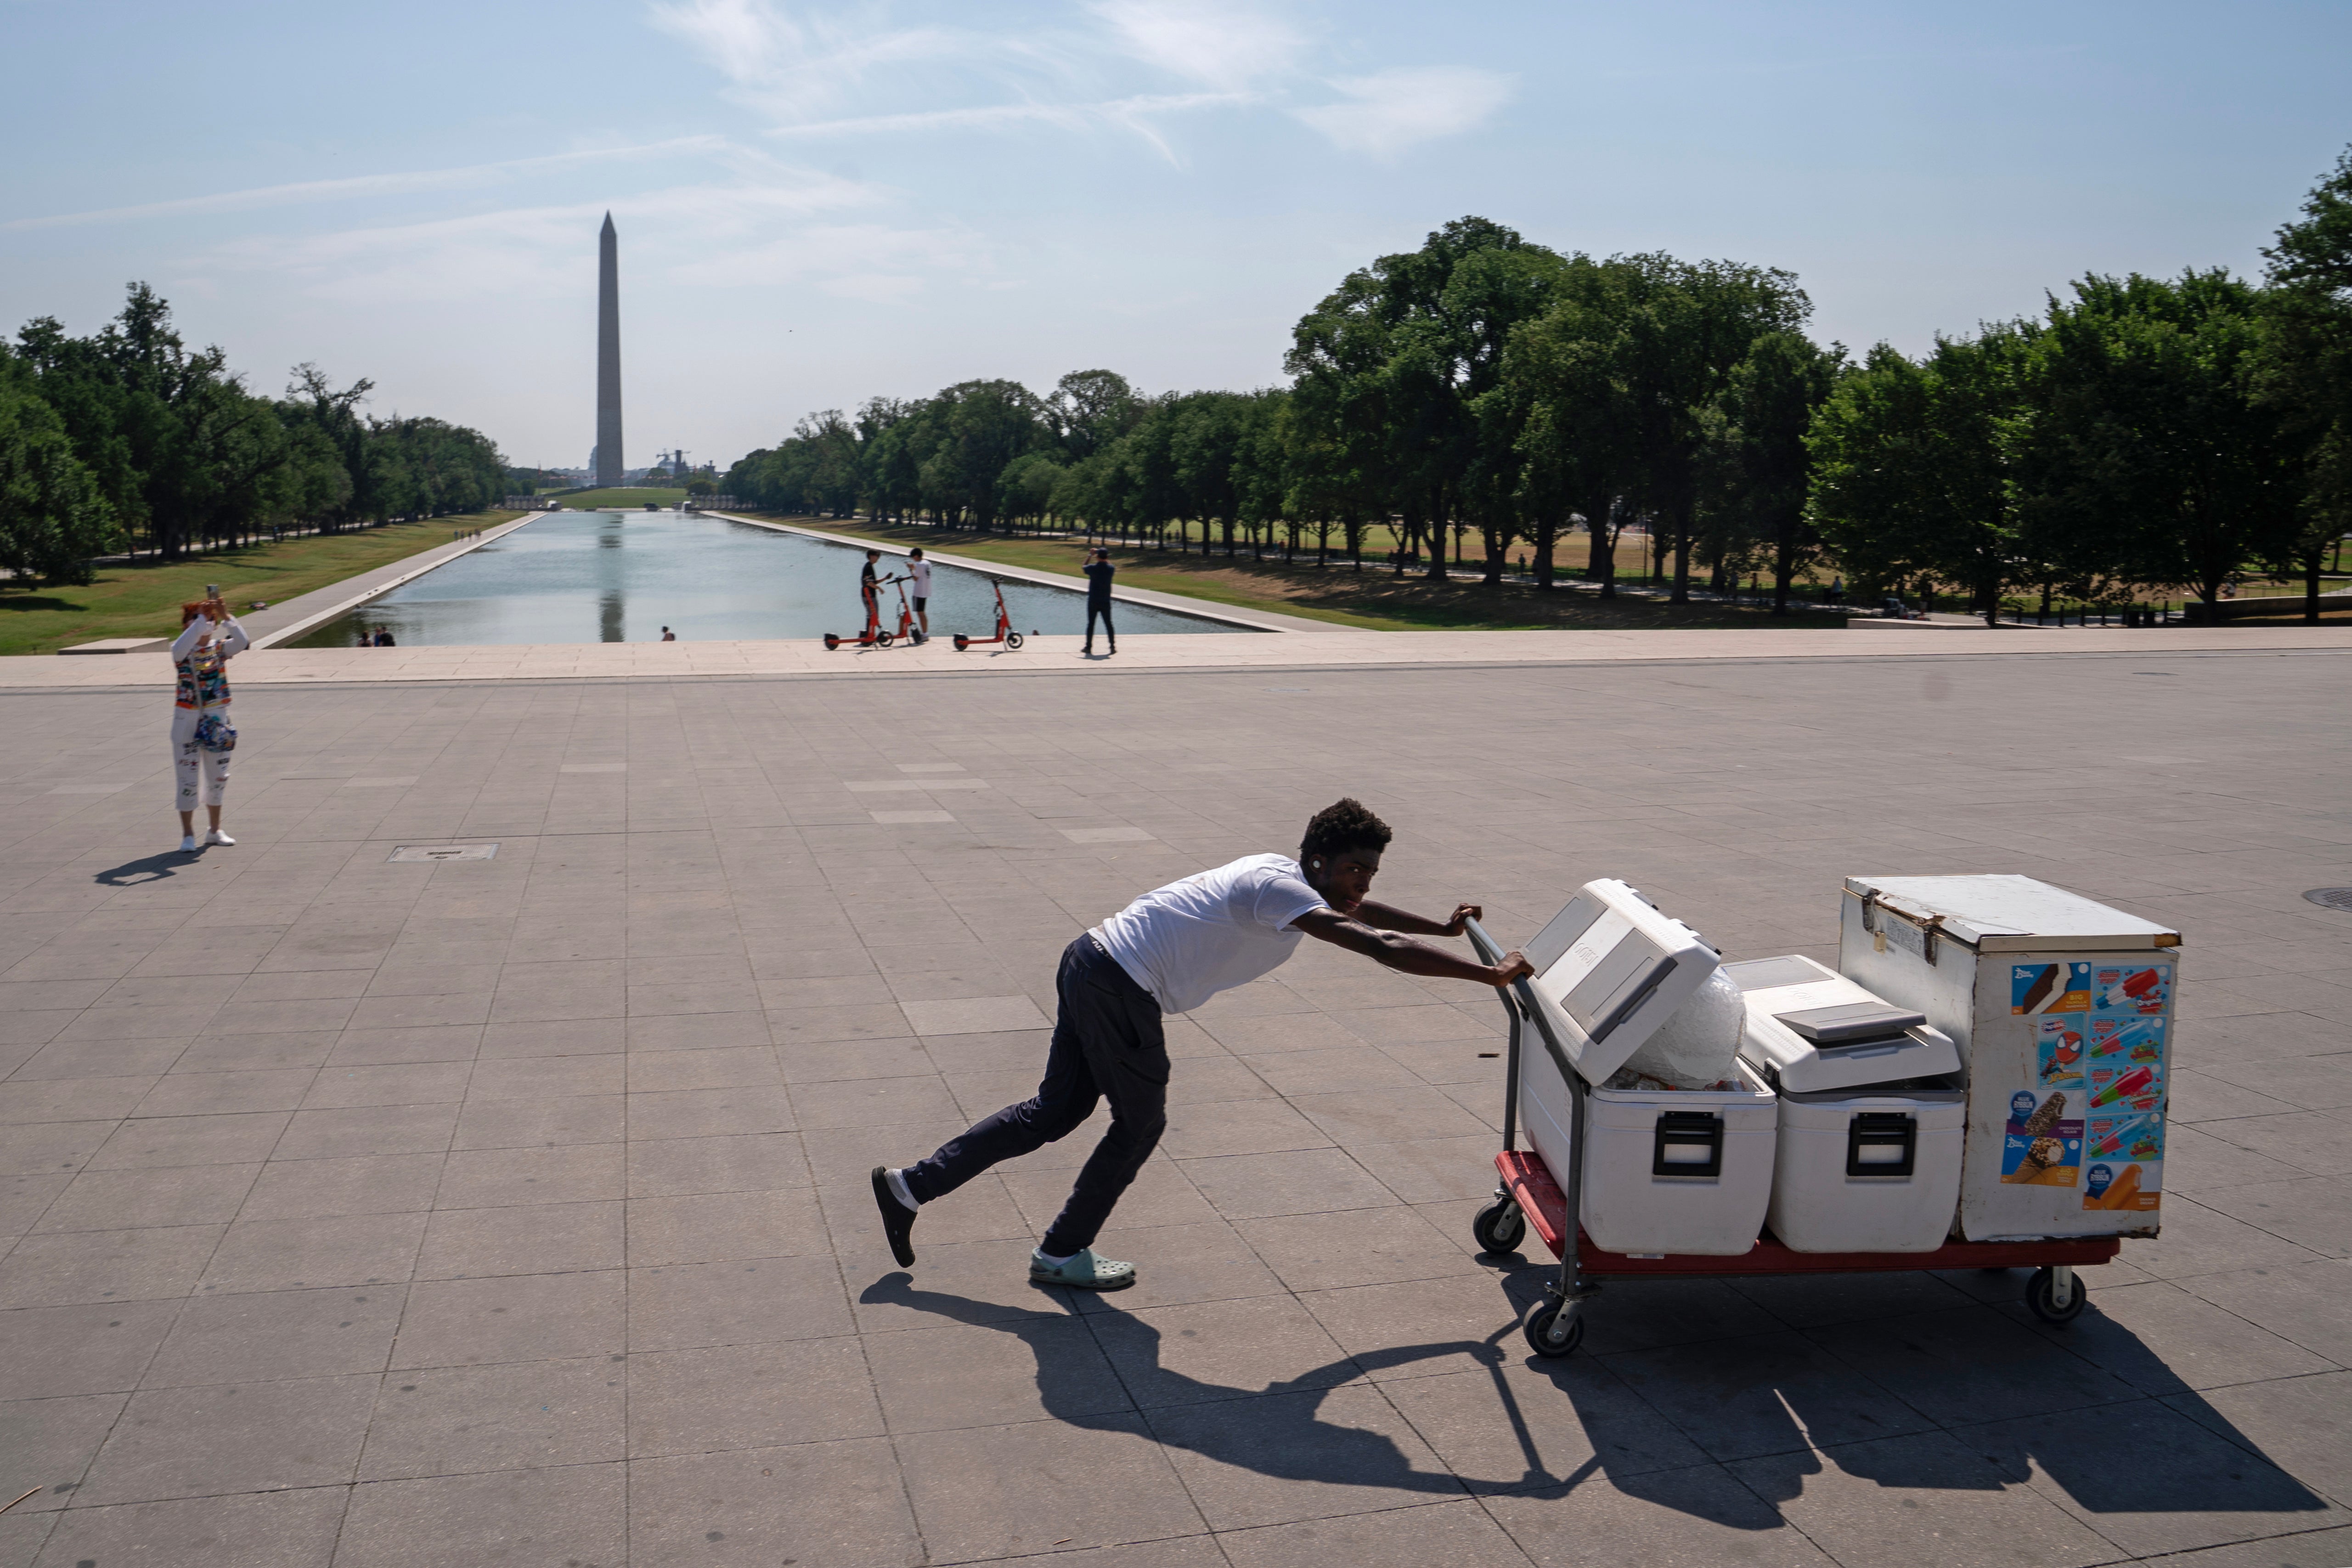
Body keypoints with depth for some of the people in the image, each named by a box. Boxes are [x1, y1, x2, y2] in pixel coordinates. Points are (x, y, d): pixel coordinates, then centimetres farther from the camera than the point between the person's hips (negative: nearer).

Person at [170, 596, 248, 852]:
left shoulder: (220, 648, 2)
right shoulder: (183, 651, -5)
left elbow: (241, 642, -17)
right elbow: (180, 649, -30)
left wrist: (225, 617, -28)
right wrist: (201, 619, -31)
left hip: (217, 718, 4)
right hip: (188, 719, -4)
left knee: (218, 775, 13)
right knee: (188, 778, -2)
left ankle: (215, 830, 27)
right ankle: (188, 835, 6)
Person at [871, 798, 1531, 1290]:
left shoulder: (1287, 878, 10)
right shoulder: (1279, 888, -18)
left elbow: (1359, 911, 30)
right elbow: (1380, 946, -28)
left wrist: (1444, 928, 33)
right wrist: (1488, 974, -27)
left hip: (1091, 963, 10)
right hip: (1122, 985, -10)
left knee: (1053, 1112, 16)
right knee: (1140, 1123, 6)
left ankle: (910, 1185, 21)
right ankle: (1062, 1254, 22)